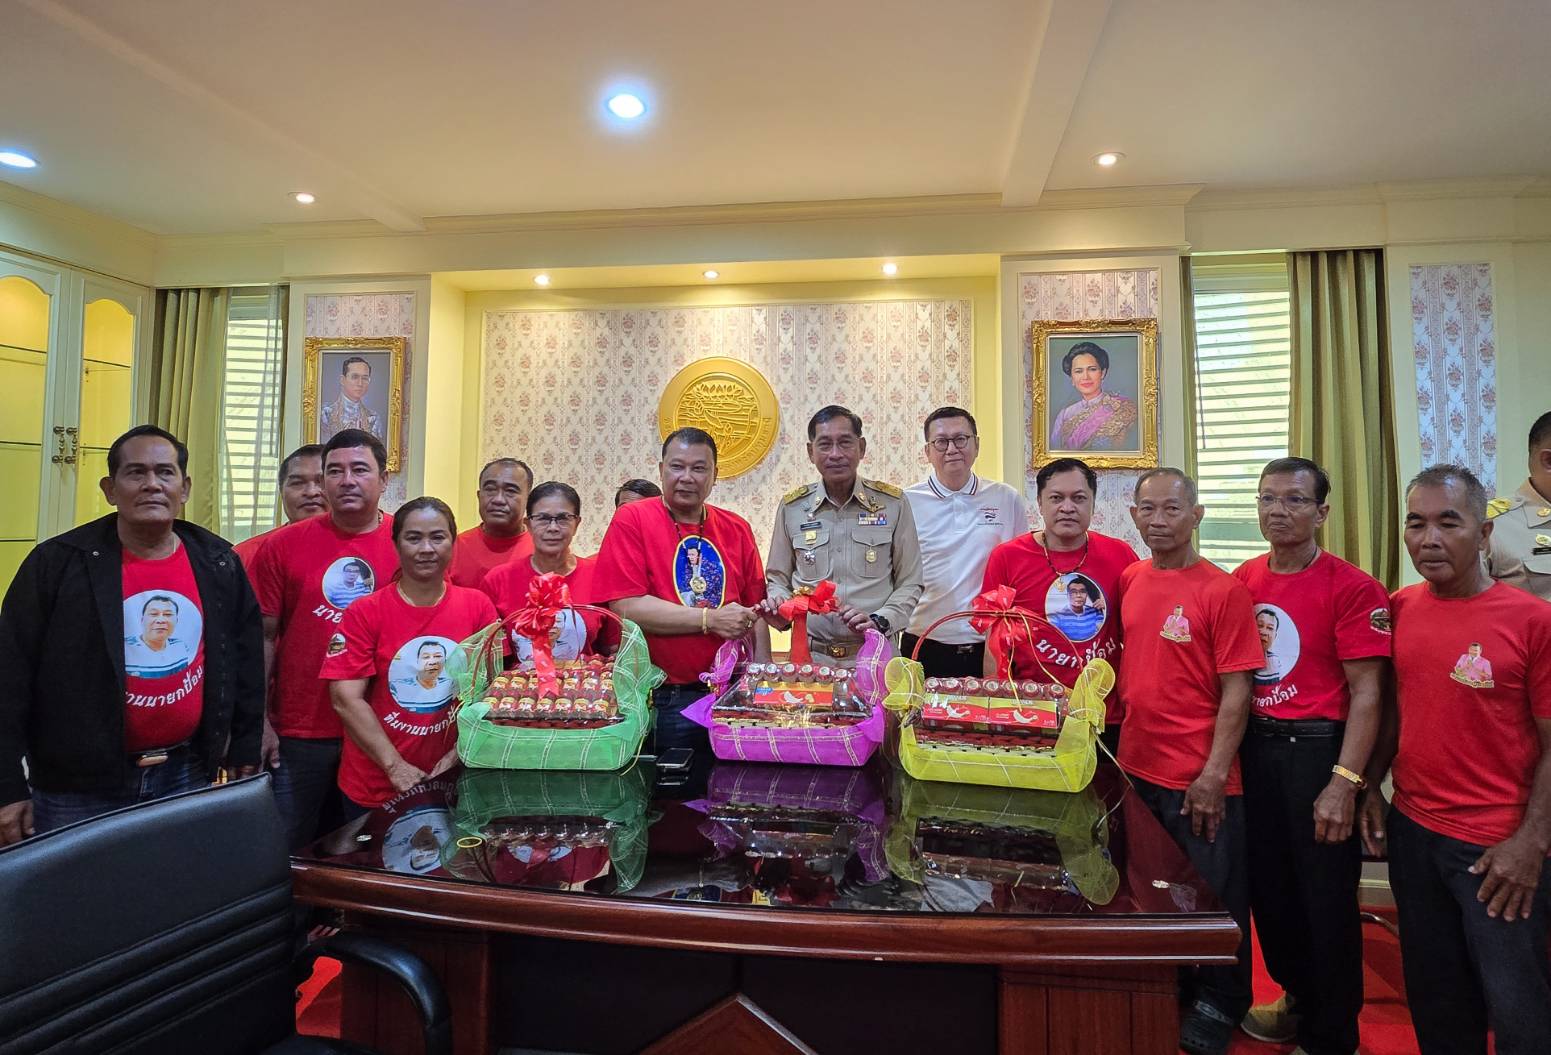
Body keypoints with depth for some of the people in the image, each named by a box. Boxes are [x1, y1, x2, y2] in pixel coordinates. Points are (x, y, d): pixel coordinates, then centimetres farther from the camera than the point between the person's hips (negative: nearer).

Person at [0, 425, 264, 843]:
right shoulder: (57, 562, -8)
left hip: (186, 777, 3)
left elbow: (245, 661, 8)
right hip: (78, 787, -2)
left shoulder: (219, 565, 1)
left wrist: (246, 751, 9)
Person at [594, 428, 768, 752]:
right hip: (663, 699, -4)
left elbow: (756, 610, 9)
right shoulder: (631, 520, -5)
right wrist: (710, 619, -14)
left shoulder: (737, 529, 7)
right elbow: (625, 607, -15)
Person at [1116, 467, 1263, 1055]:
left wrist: (1214, 774, -16)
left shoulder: (1223, 591, -13)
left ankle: (1217, 1006, 34)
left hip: (1199, 780, -5)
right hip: (1135, 769, 6)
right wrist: (1121, 742, 8)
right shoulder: (1129, 581, 3)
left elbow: (1236, 692, -13)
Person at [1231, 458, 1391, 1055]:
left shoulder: (1352, 589, -11)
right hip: (1253, 747, 5)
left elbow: (1366, 692, -13)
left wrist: (1345, 784, -18)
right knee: (1267, 887, 17)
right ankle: (1298, 998, 41)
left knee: (1325, 899, 8)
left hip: (1316, 750, -5)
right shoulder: (1241, 580, 4)